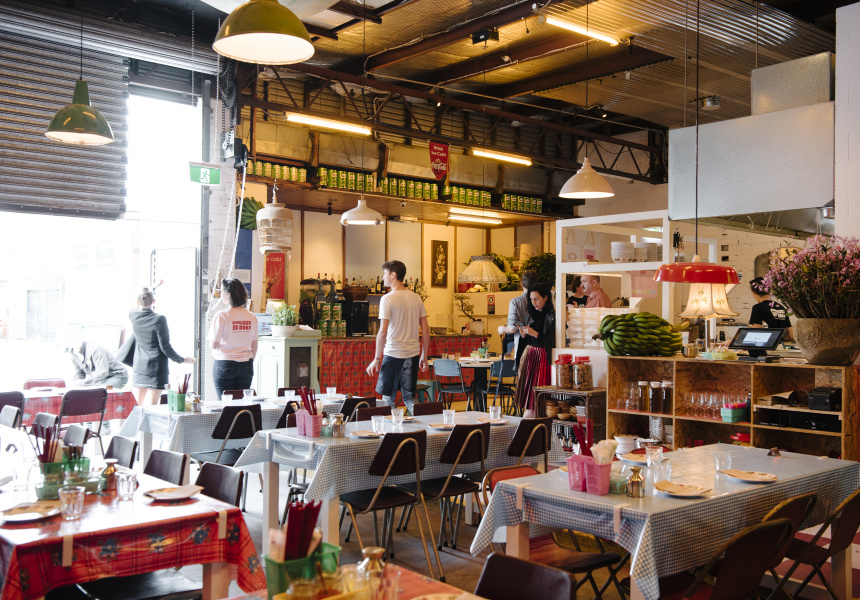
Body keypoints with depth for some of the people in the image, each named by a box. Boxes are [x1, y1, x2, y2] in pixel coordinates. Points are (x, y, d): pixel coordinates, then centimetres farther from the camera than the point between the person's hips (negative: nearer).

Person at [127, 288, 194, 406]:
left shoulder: (133, 315, 0)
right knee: (150, 409, -5)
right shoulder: (159, 319, -15)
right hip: (156, 368, -5)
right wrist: (181, 359, 2)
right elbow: (165, 346, -13)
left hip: (139, 367, 5)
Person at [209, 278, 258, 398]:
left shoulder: (222, 316, -11)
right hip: (246, 365, 4)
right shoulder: (251, 316, 2)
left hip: (224, 365, -4)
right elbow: (254, 345, 8)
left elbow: (214, 345, -10)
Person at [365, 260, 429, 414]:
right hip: (413, 354, 5)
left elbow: (383, 332, -14)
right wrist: (424, 356, 17)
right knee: (409, 397, 13)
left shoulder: (388, 299, -10)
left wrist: (376, 359, -7)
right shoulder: (416, 298, 8)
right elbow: (425, 330, 9)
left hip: (393, 354, -5)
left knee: (388, 398, 5)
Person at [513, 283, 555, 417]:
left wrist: (535, 334, -16)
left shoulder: (553, 316, -7)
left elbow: (553, 342, -15)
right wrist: (524, 334, -3)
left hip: (542, 357, -7)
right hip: (528, 354, 7)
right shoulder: (532, 315, 14)